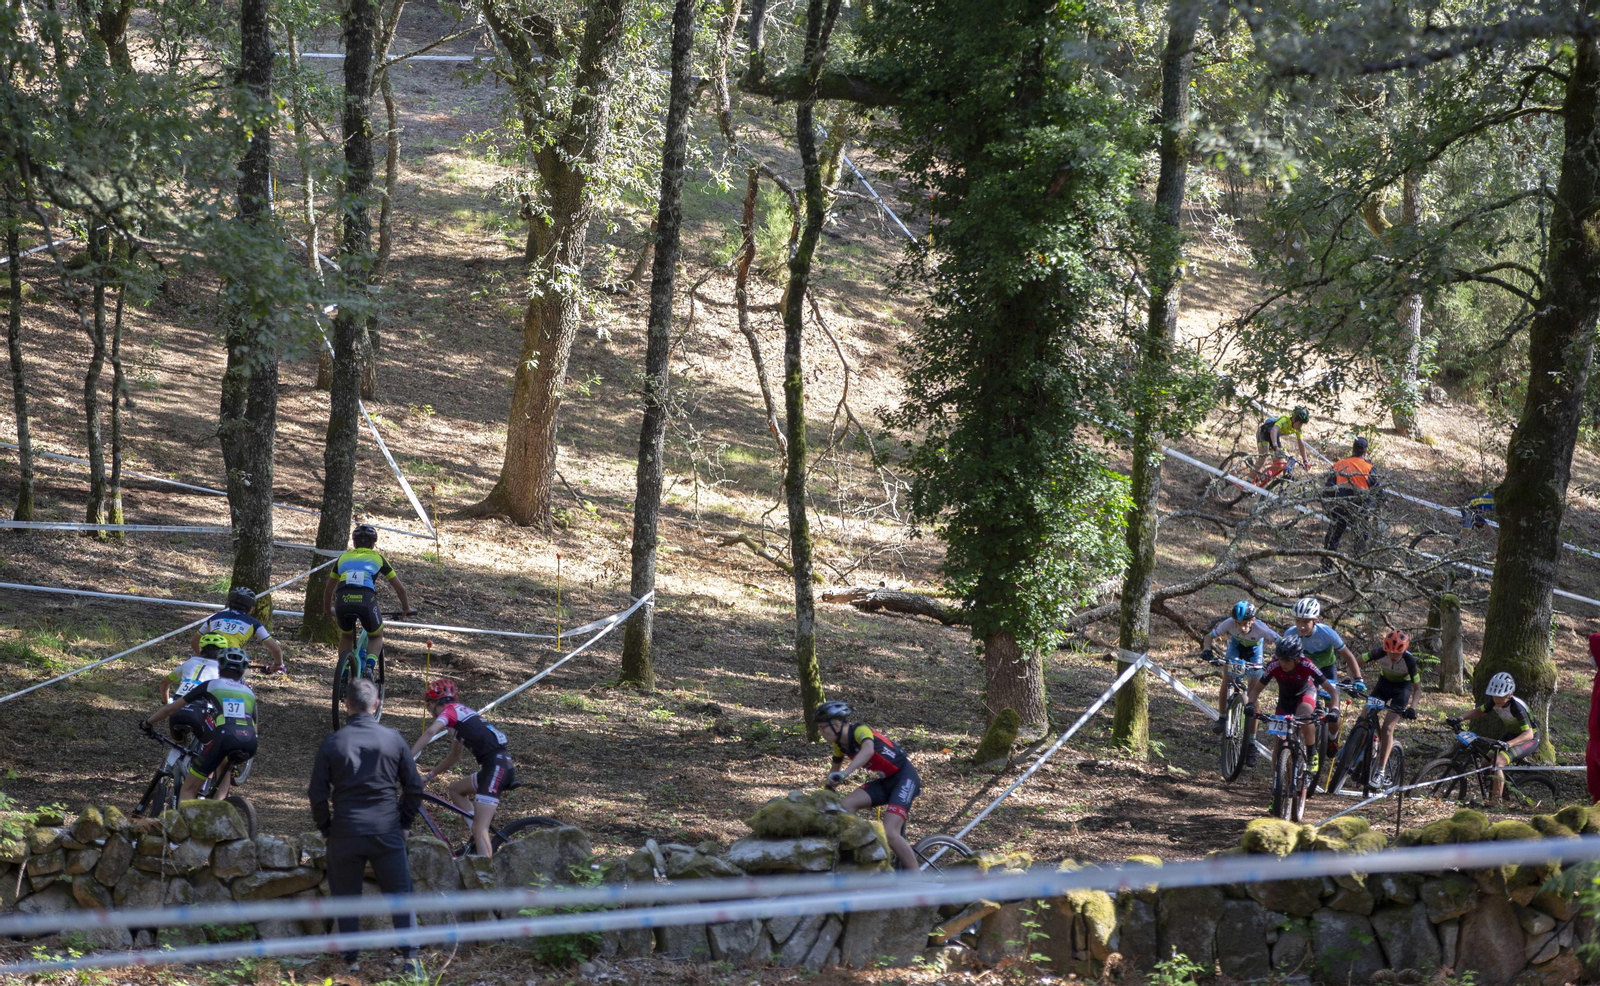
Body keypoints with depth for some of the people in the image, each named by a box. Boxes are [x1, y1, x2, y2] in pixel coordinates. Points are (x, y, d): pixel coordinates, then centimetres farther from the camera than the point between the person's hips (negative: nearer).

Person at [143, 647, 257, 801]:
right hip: (249, 743, 3)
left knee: (189, 788, 7)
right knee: (225, 769, 36)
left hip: (223, 736, -3)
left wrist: (148, 723, 41)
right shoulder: (249, 693, 30)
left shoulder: (210, 685, 22)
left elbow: (171, 708, 24)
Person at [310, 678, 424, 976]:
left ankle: (351, 959, 15)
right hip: (387, 833, 0)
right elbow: (414, 788, 4)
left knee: (346, 896, 12)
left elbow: (318, 794, -2)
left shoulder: (332, 743, -4)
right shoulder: (394, 739, -2)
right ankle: (410, 956, 0)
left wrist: (325, 828, 12)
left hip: (345, 832, 0)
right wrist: (403, 823, 16)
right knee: (399, 894, 9)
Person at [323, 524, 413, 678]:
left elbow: (328, 589, 36)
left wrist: (328, 610, 53)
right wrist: (406, 609, 44)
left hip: (343, 601, 2)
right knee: (376, 637, 25)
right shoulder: (378, 558, 23)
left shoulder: (344, 557, 27)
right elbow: (399, 588, 27)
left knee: (346, 636, 31)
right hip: (366, 600, -2)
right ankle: (369, 667, -1)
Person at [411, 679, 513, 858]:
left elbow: (430, 732, -19)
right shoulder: (459, 714, 28)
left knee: (479, 828, -14)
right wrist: (429, 776, 36)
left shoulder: (449, 710, 0)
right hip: (499, 765, 9)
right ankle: (479, 839, 16)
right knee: (456, 790, 25)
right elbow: (454, 756, 37)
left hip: (497, 765, -9)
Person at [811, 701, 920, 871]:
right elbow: (836, 769, 21)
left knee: (889, 833, -22)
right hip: (886, 781, 8)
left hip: (905, 777, -8)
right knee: (847, 804, -14)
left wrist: (845, 773, -58)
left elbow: (868, 750, -46)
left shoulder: (860, 730, -23)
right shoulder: (840, 744, 3)